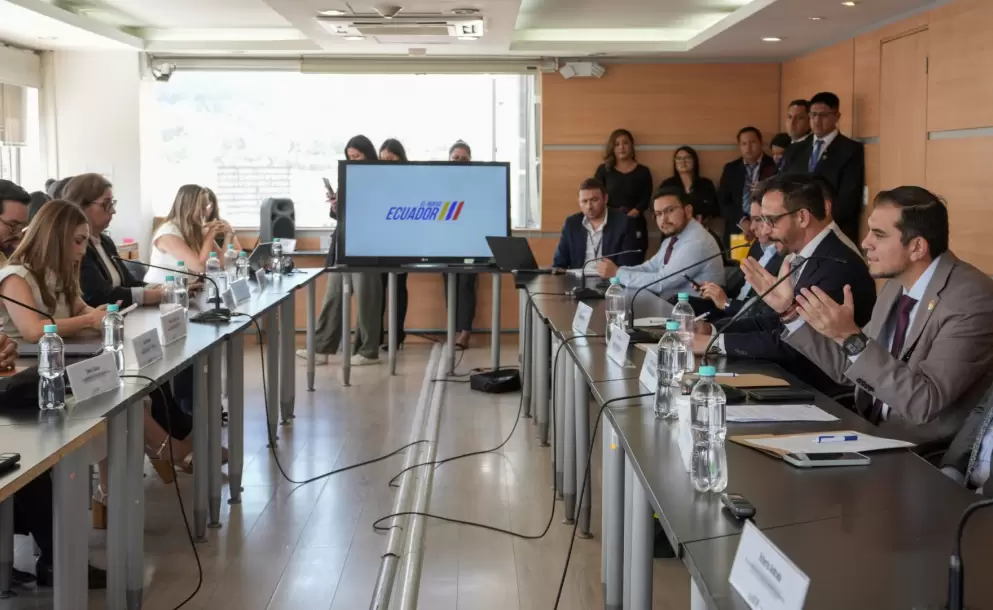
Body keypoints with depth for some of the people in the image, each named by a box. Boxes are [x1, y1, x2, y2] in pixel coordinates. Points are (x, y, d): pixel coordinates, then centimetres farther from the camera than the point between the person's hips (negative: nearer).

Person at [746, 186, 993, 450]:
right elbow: (849, 368, 12)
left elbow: (923, 402, -27)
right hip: (874, 434, 7)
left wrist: (851, 337, -31)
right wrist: (790, 311, 3)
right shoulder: (898, 284, 5)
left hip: (928, 459, -7)